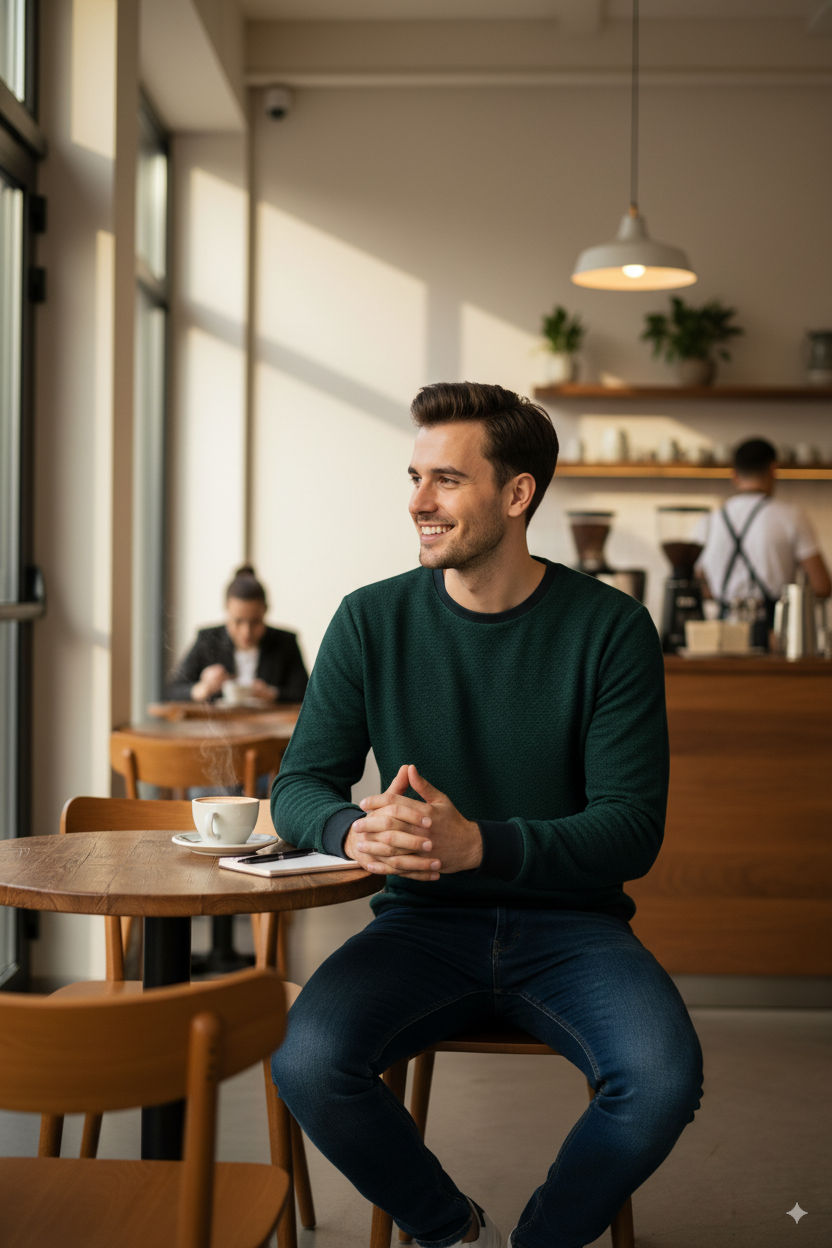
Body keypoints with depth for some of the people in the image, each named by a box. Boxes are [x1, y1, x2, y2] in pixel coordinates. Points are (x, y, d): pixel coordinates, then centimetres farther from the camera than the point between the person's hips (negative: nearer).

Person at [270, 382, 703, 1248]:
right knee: (307, 1063, -26)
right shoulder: (371, 621, 1)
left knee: (664, 1079, -28)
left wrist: (477, 844, -27)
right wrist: (356, 830, -24)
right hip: (424, 922, 1)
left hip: (568, 924, -1)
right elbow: (300, 786, 2)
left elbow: (632, 828, -10)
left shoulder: (610, 628, -5)